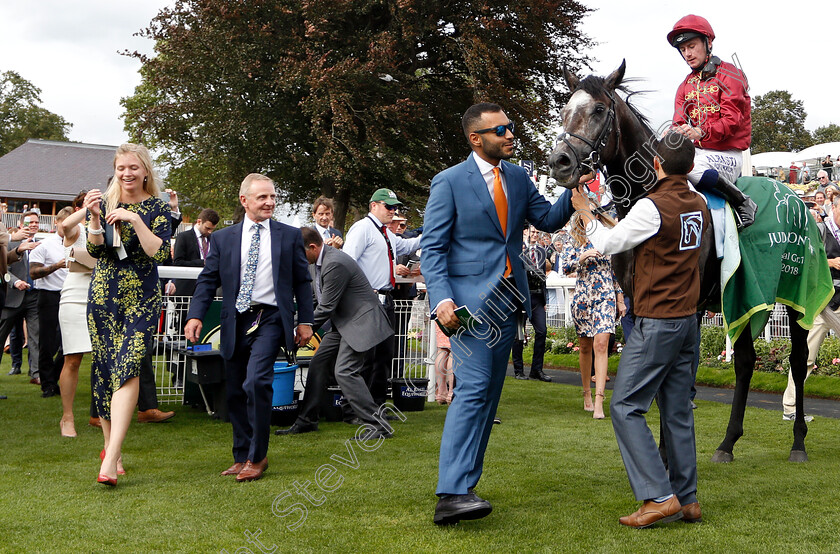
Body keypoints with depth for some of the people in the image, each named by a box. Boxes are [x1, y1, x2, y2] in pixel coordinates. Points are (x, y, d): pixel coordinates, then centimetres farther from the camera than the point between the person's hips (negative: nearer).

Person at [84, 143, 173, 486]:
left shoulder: (157, 207, 0)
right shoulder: (105, 202, 7)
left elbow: (161, 253, -11)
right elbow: (96, 250, -2)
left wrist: (135, 220, -18)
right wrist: (94, 217, -17)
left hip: (141, 298, -3)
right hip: (103, 294, 3)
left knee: (128, 368, -17)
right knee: (104, 370, 7)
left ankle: (111, 459, -23)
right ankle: (110, 445, 23)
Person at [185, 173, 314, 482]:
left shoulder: (290, 236, 8)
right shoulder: (223, 239, 10)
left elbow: (302, 281, 11)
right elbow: (207, 280, 7)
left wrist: (305, 321, 6)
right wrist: (195, 315, -6)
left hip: (270, 319, -3)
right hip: (236, 321, 3)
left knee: (256, 382, -19)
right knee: (235, 392, 8)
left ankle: (257, 457, -8)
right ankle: (242, 457, 23)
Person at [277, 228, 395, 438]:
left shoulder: (335, 264, -24)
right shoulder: (320, 261, 8)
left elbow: (326, 308, -21)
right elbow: (321, 302, 18)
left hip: (361, 320, -11)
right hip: (342, 322, 11)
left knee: (345, 372, -18)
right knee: (318, 364, 11)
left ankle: (377, 424, -14)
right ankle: (307, 420, 22)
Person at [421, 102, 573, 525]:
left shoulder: (518, 178, 13)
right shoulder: (449, 182, -5)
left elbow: (549, 219, 12)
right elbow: (432, 247, -8)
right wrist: (441, 299, -20)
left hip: (506, 299, 7)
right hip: (469, 299, -7)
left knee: (490, 393, 8)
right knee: (473, 388, -17)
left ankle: (463, 483, 17)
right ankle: (452, 496, -19)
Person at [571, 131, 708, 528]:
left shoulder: (652, 206, -15)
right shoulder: (699, 206, 8)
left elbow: (607, 245, -6)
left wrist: (585, 212, 10)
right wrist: (612, 220, 26)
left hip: (656, 323, -8)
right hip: (687, 319, 8)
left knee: (625, 407, -3)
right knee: (677, 410, 12)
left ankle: (659, 496, -6)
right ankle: (686, 499, 15)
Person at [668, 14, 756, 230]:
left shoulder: (730, 75, -3)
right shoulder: (685, 86, 16)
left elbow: (731, 120, -14)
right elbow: (679, 122, 5)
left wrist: (701, 132, -32)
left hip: (727, 153, -6)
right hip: (697, 151, 6)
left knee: (691, 167, -35)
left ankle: (743, 203, -18)